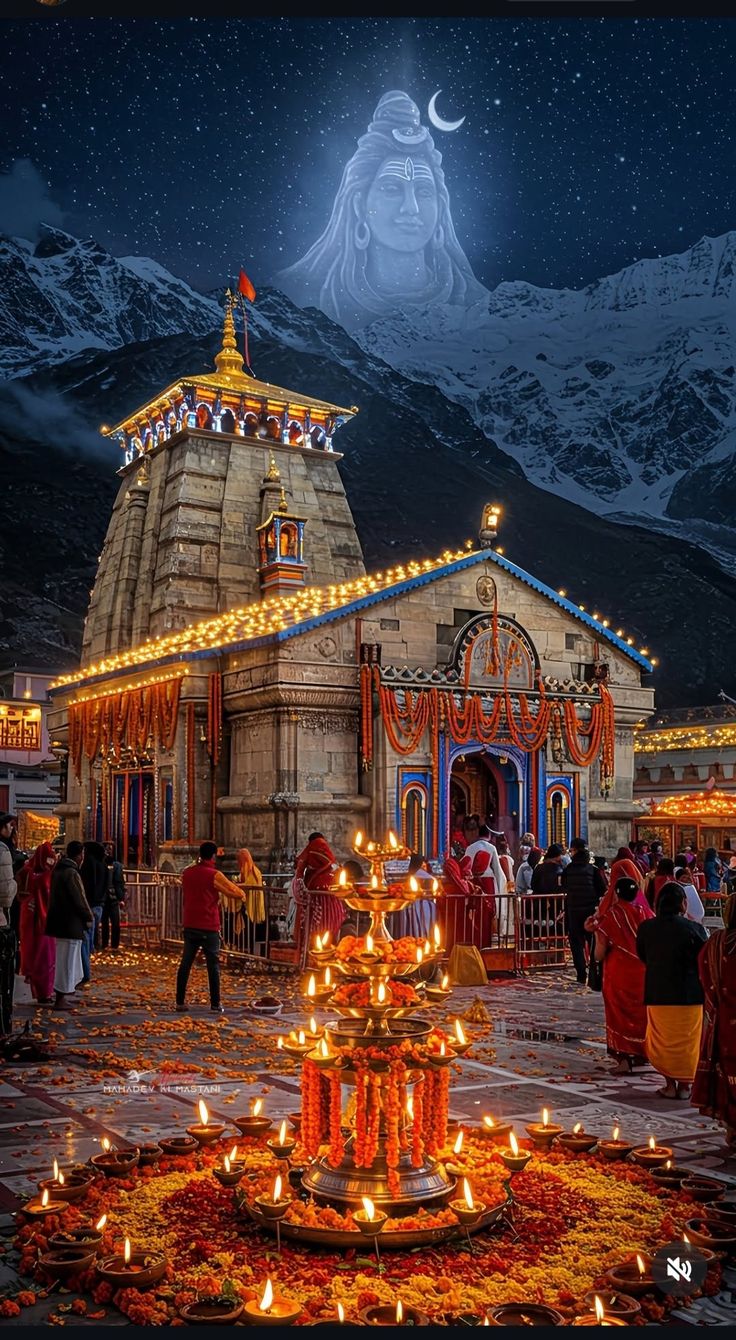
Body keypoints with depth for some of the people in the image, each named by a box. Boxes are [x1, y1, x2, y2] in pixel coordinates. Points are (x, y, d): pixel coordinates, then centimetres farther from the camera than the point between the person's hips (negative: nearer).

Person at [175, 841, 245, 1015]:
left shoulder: (187, 873, 5)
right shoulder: (214, 875, -11)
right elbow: (238, 893, -6)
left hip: (190, 925, 5)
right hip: (209, 927, -5)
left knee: (185, 963, 9)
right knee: (213, 966, 3)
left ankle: (180, 1002, 11)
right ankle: (215, 1005, 4)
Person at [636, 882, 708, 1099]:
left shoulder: (646, 928, -6)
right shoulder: (693, 929, -15)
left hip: (657, 994, 2)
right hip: (689, 994, -2)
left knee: (661, 1040, 15)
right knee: (687, 1040, 12)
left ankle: (670, 1084, 15)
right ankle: (684, 1085, 17)